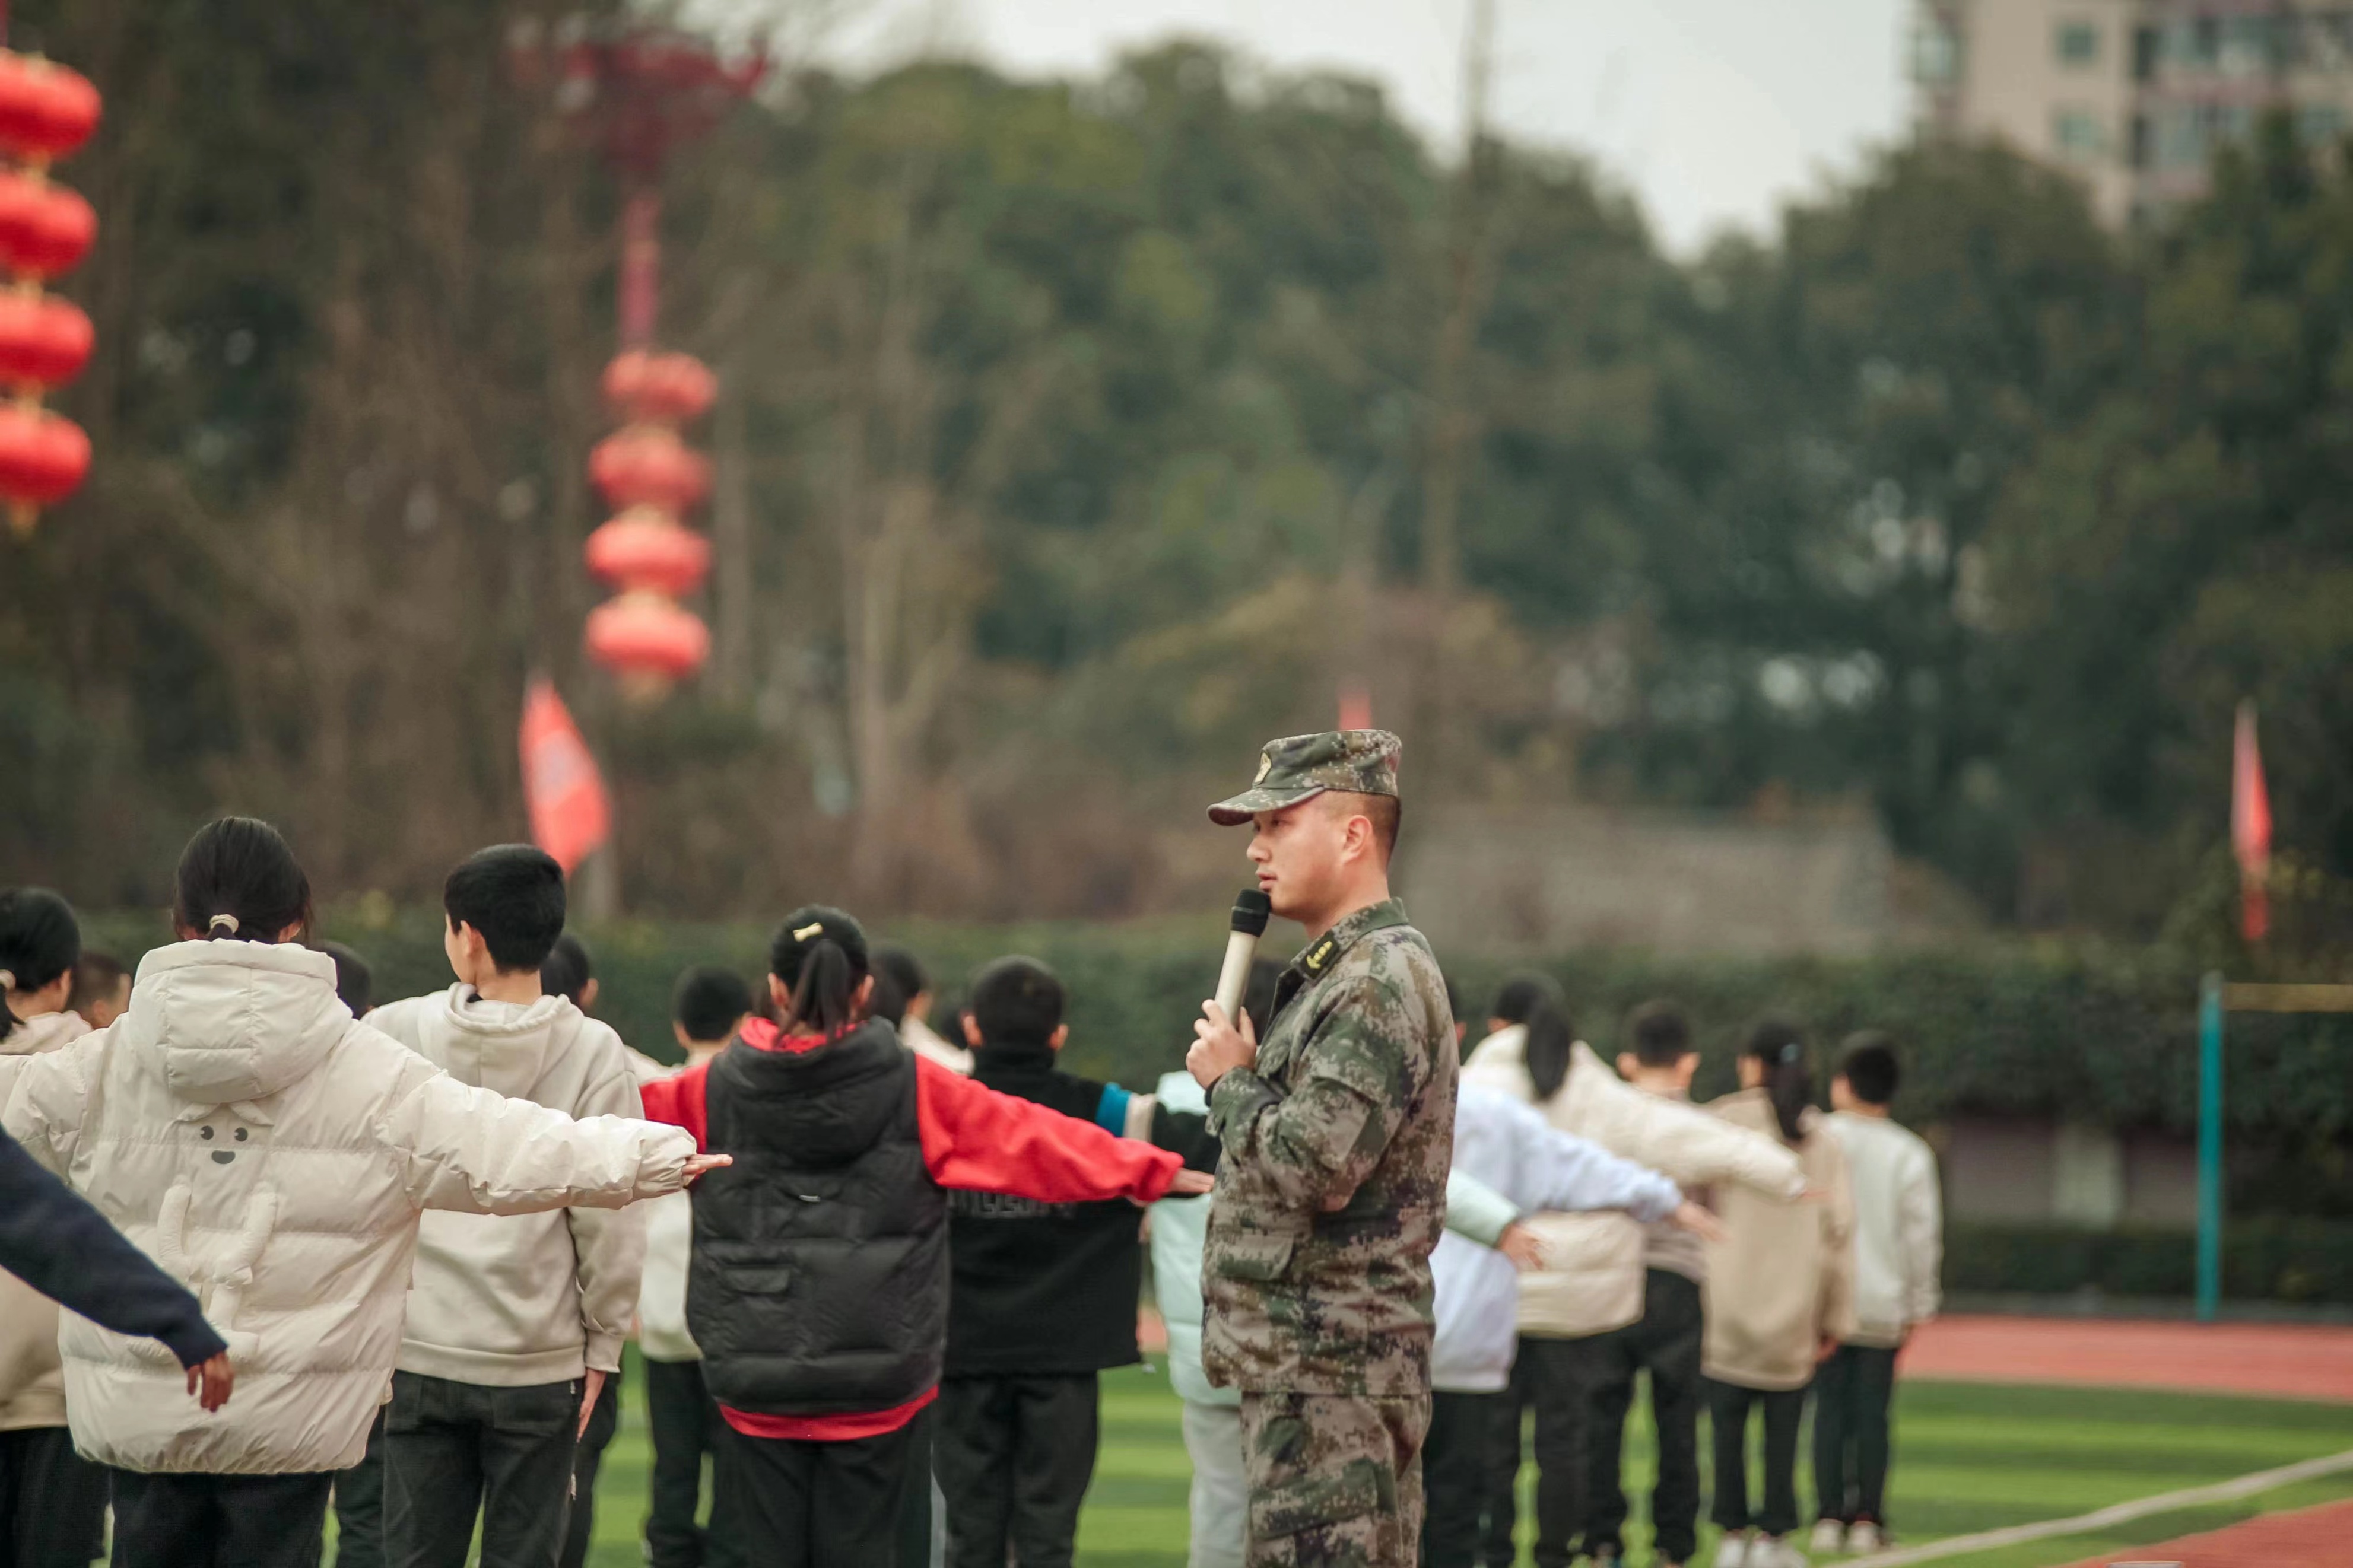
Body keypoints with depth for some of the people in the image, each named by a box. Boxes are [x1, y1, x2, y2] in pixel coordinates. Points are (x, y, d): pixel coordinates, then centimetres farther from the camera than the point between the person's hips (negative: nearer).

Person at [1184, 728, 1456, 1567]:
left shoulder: (1383, 984, -15)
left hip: (1332, 1375, -11)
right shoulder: (1327, 978, 19)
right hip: (1305, 1371, 11)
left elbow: (1314, 1167, -24)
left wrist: (1230, 1082, -9)